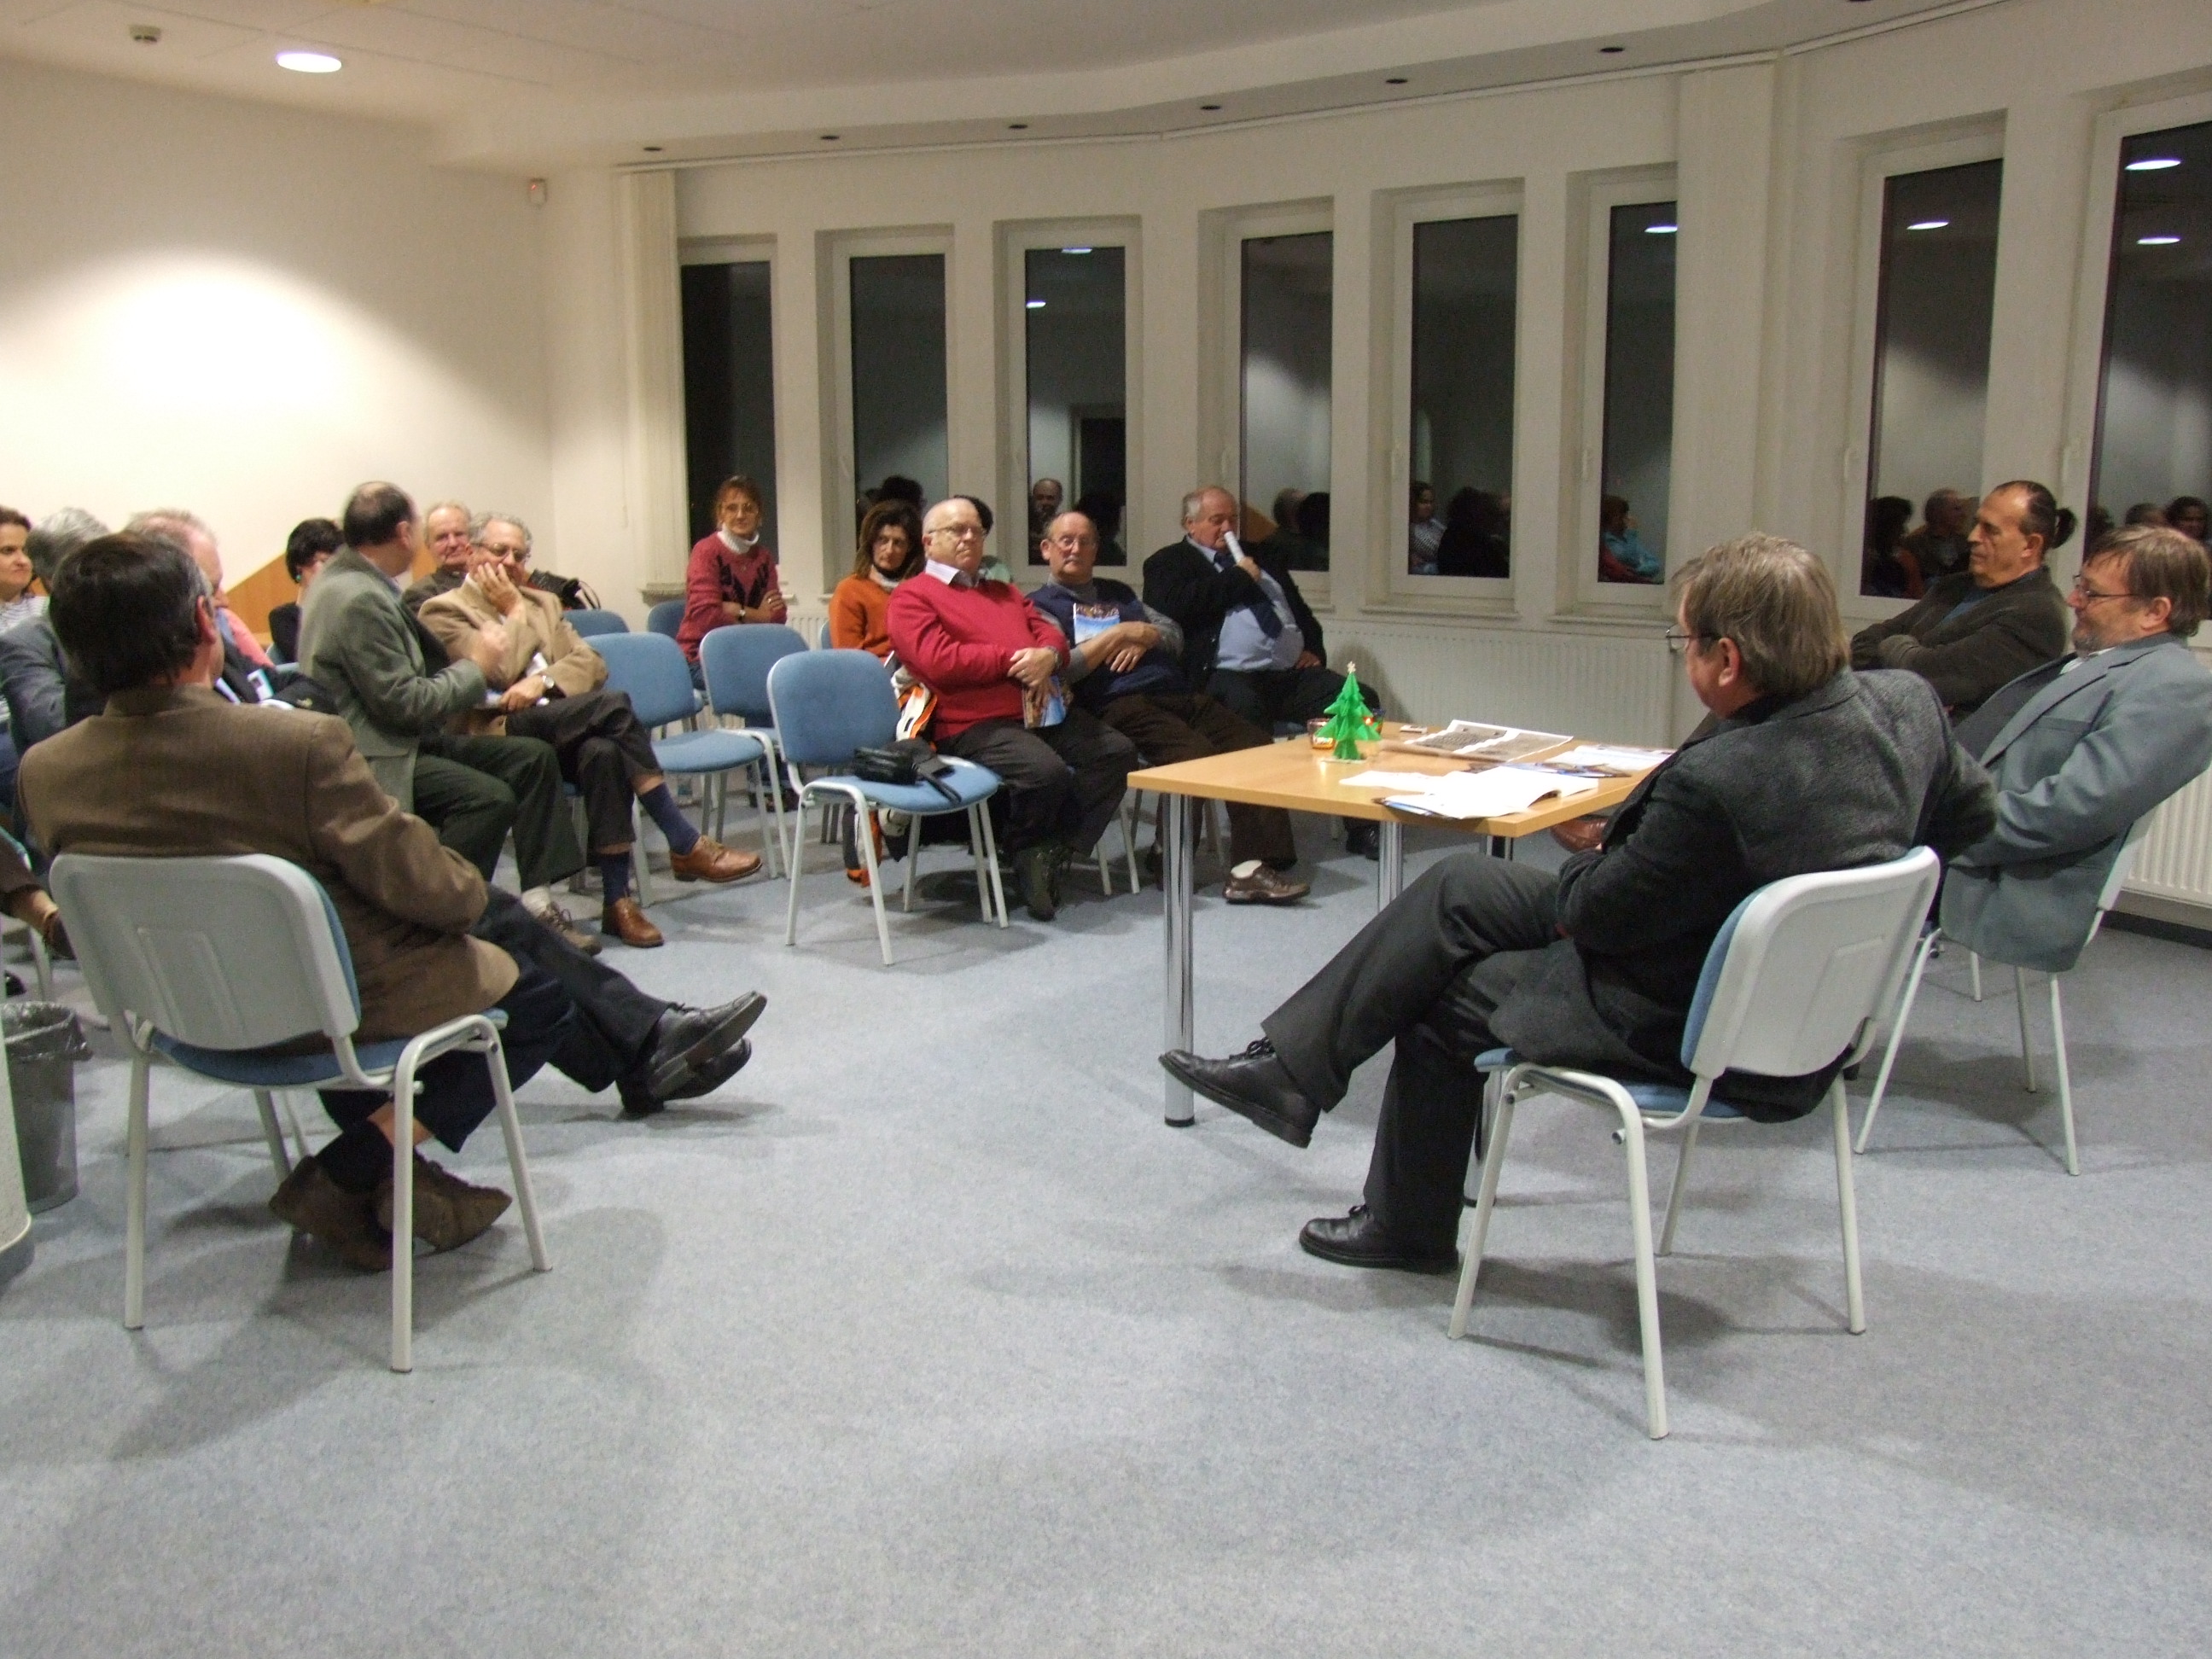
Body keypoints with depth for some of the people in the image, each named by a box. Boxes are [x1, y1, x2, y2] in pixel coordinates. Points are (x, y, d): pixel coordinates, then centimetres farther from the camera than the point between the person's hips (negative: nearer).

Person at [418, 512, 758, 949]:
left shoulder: (542, 601, 25)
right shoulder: (443, 610, 5)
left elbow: (591, 662, 10)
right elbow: (499, 671, -10)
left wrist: (543, 680, -8)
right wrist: (514, 611, 1)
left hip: (563, 725, 5)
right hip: (501, 736, -5)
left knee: (604, 751, -33)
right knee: (613, 704, -28)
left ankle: (616, 899, -31)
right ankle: (685, 845, -27)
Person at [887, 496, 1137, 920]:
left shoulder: (1005, 593, 30)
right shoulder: (913, 596, 5)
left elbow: (1051, 635, 21)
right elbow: (939, 662, -11)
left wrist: (1046, 656, -5)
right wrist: (1014, 659, -8)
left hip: (1041, 711, 8)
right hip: (973, 724, -8)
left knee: (1117, 751, -12)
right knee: (1047, 771, -33)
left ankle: (1056, 849, -9)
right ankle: (1026, 854, -3)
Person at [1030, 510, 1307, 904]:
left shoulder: (1118, 593, 32)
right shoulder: (1041, 605, 12)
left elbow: (1175, 634, 24)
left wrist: (1145, 636, 3)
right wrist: (1117, 634, -3)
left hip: (1177, 693, 7)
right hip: (1119, 706, -6)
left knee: (1256, 745, -18)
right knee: (1199, 755, -32)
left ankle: (1254, 864, -26)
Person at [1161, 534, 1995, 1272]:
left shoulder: (1717, 781, -35)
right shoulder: (1909, 702, -10)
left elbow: (1601, 912, -21)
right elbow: (1971, 812, 8)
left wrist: (1576, 875, 1)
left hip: (1691, 1032, -9)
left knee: (1440, 1000, 11)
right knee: (1455, 885, 8)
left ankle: (1409, 1229, 32)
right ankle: (1288, 1065, 16)